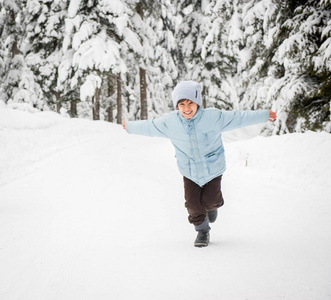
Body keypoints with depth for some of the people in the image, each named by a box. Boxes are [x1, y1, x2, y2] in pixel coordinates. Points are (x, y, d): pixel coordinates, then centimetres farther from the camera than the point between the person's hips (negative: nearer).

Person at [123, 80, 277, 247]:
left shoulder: (213, 117, -20)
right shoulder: (169, 122, -15)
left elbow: (239, 118, -12)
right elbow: (149, 127, 3)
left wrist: (264, 115, -9)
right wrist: (130, 127, 16)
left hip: (213, 168, -1)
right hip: (189, 172, 2)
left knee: (210, 200, -3)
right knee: (193, 204, -3)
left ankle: (212, 206, 37)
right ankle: (202, 230, 26)